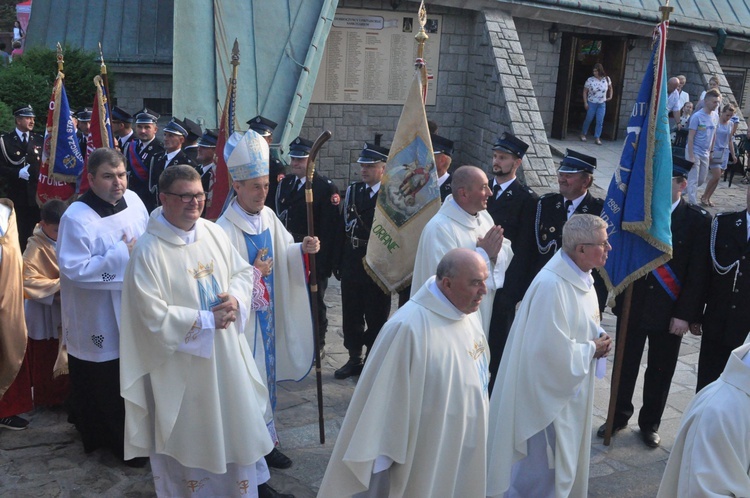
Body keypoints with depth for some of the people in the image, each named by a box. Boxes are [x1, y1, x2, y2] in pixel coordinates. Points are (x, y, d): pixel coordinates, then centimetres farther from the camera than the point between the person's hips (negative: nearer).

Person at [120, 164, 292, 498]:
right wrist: (207, 320, -18)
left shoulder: (214, 233, -1)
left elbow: (243, 272, 8)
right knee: (190, 434, 11)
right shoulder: (148, 251, -18)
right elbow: (154, 316, -21)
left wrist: (235, 300, -13)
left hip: (227, 353, 6)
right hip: (182, 363, -6)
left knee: (238, 418, 19)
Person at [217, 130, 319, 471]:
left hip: (269, 314, 7)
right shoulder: (224, 230, -19)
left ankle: (265, 440, 32)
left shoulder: (268, 217, 2)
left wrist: (303, 248, -8)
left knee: (266, 371, 17)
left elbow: (283, 253, 10)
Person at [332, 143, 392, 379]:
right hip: (352, 263, 6)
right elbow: (343, 227, 7)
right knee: (351, 314, 15)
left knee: (376, 316, 9)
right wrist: (338, 262, 5)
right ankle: (354, 358, 31)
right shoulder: (352, 191, 6)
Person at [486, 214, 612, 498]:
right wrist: (592, 349, -15)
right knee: (541, 472, 5)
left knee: (566, 460, 25)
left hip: (572, 389, 10)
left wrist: (597, 336, -3)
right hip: (549, 392, -10)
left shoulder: (581, 276, 1)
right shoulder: (551, 286, -30)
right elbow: (553, 351, -29)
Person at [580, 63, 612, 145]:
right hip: (591, 103, -2)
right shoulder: (590, 80, -12)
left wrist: (610, 96, 5)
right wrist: (585, 103, -9)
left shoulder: (607, 79, -3)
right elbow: (585, 91, -5)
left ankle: (597, 137, 3)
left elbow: (610, 88, 16)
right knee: (588, 119, 8)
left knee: (600, 121, -3)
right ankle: (583, 134, 28)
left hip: (602, 104, 2)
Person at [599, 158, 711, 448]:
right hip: (631, 307, 2)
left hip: (669, 313, -1)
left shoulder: (698, 222, -7)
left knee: (660, 371, 13)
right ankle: (619, 416, 33)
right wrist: (616, 300, -9)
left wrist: (685, 315, -12)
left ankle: (650, 423, 32)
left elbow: (698, 274, -8)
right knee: (625, 367, 14)